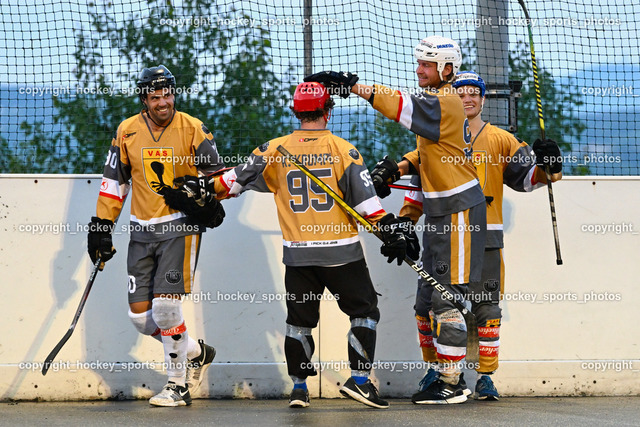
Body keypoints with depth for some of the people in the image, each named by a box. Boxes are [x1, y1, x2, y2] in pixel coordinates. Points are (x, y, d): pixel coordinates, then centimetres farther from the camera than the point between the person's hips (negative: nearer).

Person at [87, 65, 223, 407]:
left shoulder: (193, 129, -5)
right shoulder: (127, 132, 4)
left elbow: (216, 174, 3)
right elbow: (113, 182, 11)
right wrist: (101, 226, 7)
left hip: (181, 226, -4)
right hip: (142, 230, 4)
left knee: (165, 306, -16)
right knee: (141, 316, 1)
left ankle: (179, 385, -2)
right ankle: (196, 353, 25)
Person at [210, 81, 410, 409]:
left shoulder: (275, 151, 0)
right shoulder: (344, 151, -6)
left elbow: (236, 179, 3)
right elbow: (367, 201, -10)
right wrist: (391, 232, -4)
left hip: (298, 254, 2)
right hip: (341, 253, -2)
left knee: (299, 318, 15)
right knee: (364, 311, 10)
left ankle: (298, 387, 15)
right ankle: (359, 379, 0)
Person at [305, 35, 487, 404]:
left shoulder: (446, 103, -17)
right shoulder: (436, 102, 15)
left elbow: (401, 106, -30)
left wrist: (352, 85, -34)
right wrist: (398, 169, 5)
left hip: (458, 209, -11)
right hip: (440, 209, 11)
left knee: (447, 297, -8)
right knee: (434, 295, 14)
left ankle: (451, 384, -5)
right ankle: (449, 375, 20)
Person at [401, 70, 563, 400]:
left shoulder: (501, 141, 9)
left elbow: (524, 177, 5)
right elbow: (419, 184, 14)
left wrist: (545, 166, -14)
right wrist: (405, 220, 6)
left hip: (484, 237, -1)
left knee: (486, 308, -2)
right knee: (428, 304, -1)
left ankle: (485, 376, 5)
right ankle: (434, 370, 15)